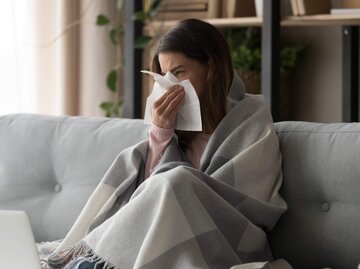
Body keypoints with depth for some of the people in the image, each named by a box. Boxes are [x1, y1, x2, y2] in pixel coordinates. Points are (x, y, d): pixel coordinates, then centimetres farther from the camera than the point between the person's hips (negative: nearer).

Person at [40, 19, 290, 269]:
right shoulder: (180, 119, 13)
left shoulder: (253, 119, 0)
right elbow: (145, 186, 5)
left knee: (176, 182, -27)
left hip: (223, 245, -5)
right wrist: (161, 133, -6)